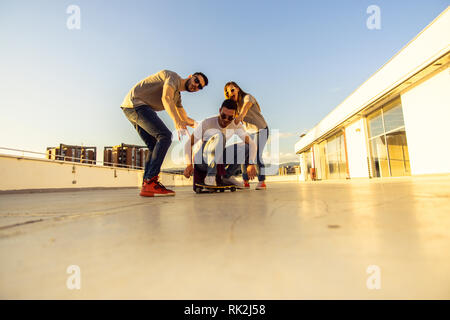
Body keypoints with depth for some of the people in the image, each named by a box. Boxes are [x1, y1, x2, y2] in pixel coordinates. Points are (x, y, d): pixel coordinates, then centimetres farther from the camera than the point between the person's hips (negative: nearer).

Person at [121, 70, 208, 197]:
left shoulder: (177, 96, 23)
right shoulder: (173, 77, -4)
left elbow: (185, 119, 28)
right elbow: (166, 98, -24)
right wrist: (177, 123, -34)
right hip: (135, 102, -10)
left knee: (154, 146, 5)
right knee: (165, 136, -21)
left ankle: (146, 184, -1)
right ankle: (150, 183, -27)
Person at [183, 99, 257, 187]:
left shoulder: (236, 125, -7)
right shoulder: (207, 123, -19)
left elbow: (252, 144, -13)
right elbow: (188, 144, -17)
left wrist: (251, 164, -28)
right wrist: (189, 164, -31)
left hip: (217, 160, 5)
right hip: (202, 160, -4)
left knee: (244, 147, -14)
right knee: (218, 135, -31)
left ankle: (227, 176, 0)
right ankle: (210, 176, -26)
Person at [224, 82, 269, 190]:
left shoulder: (248, 97, -15)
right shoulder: (235, 105, 8)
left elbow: (243, 113, -35)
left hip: (261, 129, -6)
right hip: (249, 132, 7)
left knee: (257, 155, -21)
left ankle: (262, 182, -17)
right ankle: (245, 182, -2)